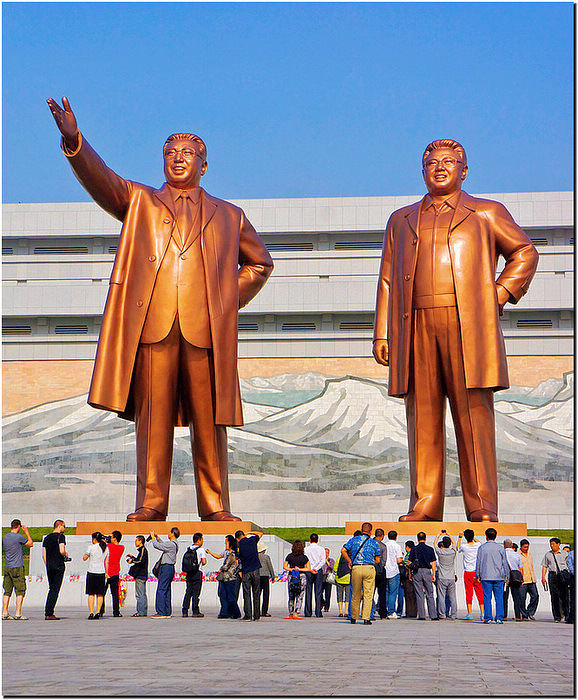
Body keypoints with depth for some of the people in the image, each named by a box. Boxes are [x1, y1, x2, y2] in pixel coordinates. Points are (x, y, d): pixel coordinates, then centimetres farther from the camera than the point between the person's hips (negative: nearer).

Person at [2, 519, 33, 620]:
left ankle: (4, 613, 7)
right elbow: (30, 544, 2)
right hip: (17, 568, -7)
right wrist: (26, 532, 12)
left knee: (7, 591, 9)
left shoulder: (5, 537, 10)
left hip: (7, 567, 7)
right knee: (20, 591, -3)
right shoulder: (19, 537, -12)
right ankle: (18, 613, -7)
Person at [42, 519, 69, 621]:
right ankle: (49, 614, -7)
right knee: (55, 589, -4)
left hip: (49, 566, 7)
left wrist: (47, 566, 18)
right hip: (58, 565, -7)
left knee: (51, 589, 15)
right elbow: (62, 551, -19)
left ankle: (47, 613, 11)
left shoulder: (47, 538, 14)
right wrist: (66, 554, 2)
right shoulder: (60, 536, -7)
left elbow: (44, 555, 13)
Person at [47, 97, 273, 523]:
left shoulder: (228, 216, 22)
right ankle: (151, 503, 2)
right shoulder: (139, 202, 19)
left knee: (209, 420, -1)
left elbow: (260, 262, 29)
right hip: (151, 324, 0)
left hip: (206, 328, 1)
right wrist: (74, 139, -16)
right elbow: (98, 177, 3)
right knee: (153, 417, -3)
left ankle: (215, 506, 5)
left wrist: (231, 302, 15)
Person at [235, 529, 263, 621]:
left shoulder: (238, 546, -2)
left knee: (246, 595, 1)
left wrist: (239, 572, 18)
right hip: (255, 571, 2)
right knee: (256, 595, 6)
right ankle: (256, 616, 7)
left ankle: (248, 616, -5)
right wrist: (249, 533, 23)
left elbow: (237, 560, 5)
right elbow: (260, 534, 23)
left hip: (245, 572, -2)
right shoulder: (252, 540, 2)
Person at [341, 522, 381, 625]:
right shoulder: (374, 543, 7)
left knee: (355, 594, 11)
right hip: (369, 568, -1)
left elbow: (343, 551, -1)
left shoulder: (353, 540, 8)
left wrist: (350, 561, 9)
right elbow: (377, 560, 8)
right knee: (368, 595, 2)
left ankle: (354, 618, 19)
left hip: (356, 568, 1)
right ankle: (366, 618, -4)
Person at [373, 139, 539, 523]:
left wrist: (500, 296, 4)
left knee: (474, 414, -6)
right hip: (417, 328, 3)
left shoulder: (487, 213, 15)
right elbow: (388, 279, 18)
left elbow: (524, 253, 18)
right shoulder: (401, 220, 22)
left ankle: (482, 508, -4)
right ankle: (425, 505, 3)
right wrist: (382, 334, 9)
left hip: (468, 326, -2)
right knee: (423, 416, -1)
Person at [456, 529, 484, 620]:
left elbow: (457, 548, 17)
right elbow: (478, 541, 25)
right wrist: (471, 536, 30)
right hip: (477, 573, 2)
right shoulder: (478, 546, -3)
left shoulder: (464, 547, -9)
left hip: (468, 573, -2)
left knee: (469, 594, 1)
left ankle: (469, 614, -3)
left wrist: (460, 537, 26)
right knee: (480, 594, 6)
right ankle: (482, 614, 4)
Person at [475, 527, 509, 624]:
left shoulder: (482, 548, 1)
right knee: (499, 598, 3)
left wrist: (478, 576, 10)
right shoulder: (500, 548, 4)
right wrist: (506, 576, 16)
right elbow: (505, 563, 8)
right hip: (498, 576, 1)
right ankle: (499, 618, -2)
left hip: (486, 576, -1)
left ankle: (488, 618, -2)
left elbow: (478, 562, 3)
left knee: (487, 598, 1)